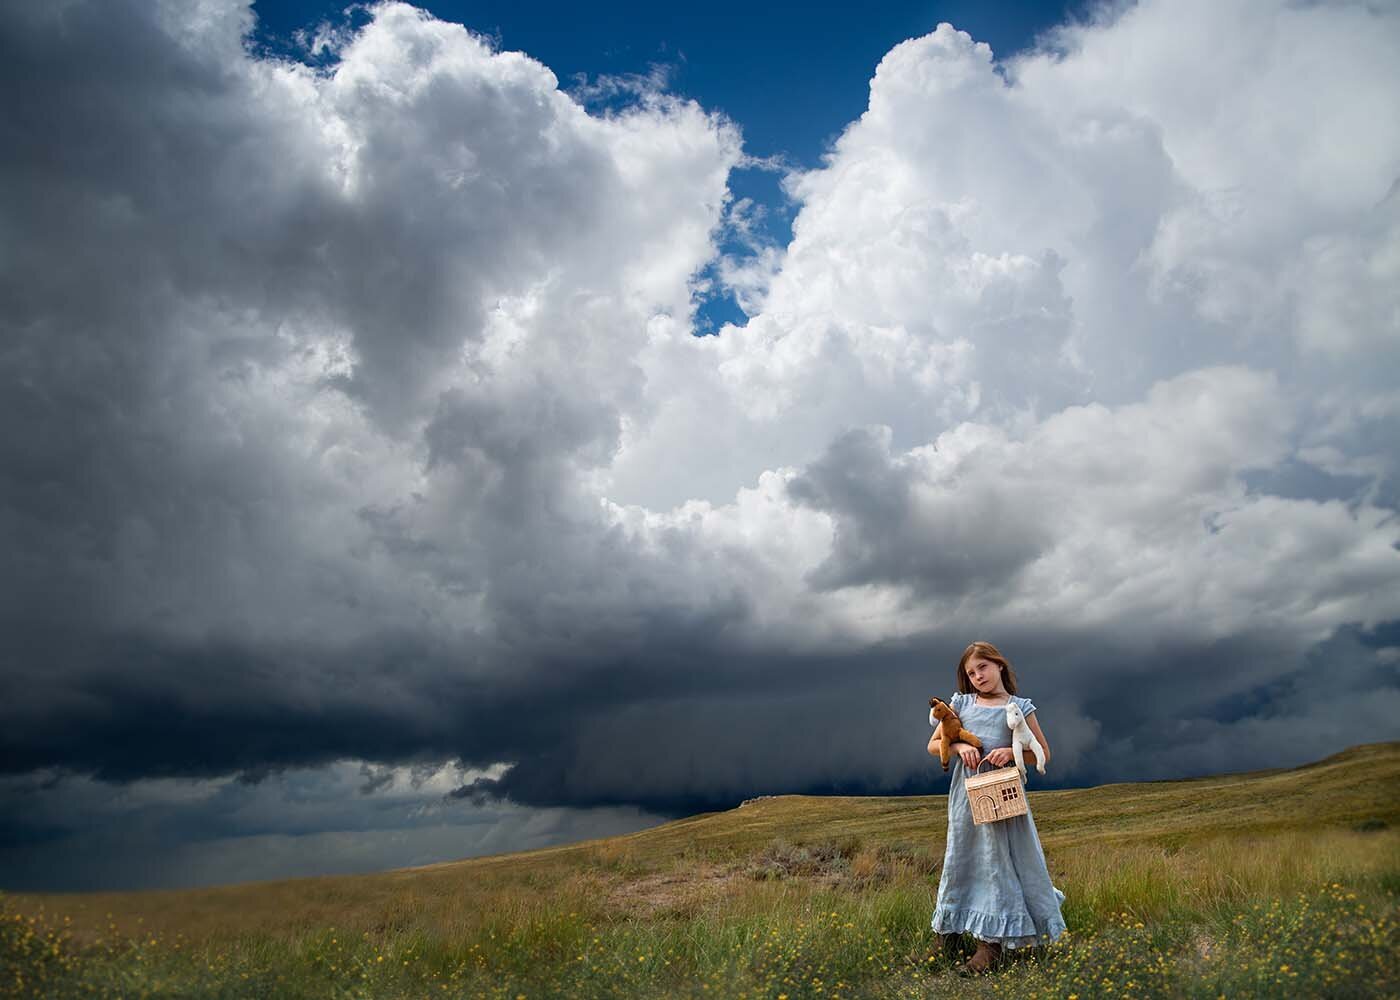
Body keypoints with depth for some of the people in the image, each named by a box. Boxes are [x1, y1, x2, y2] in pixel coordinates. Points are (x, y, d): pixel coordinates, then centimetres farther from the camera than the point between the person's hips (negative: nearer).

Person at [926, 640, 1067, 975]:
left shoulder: (1020, 707, 1)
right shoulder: (961, 703, 7)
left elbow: (1043, 753, 5)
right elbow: (934, 745, 9)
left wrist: (1011, 752, -13)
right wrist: (959, 746, -11)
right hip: (967, 793, 3)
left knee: (998, 860, -1)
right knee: (963, 858, 11)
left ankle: (991, 944, 2)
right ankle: (952, 926, 25)